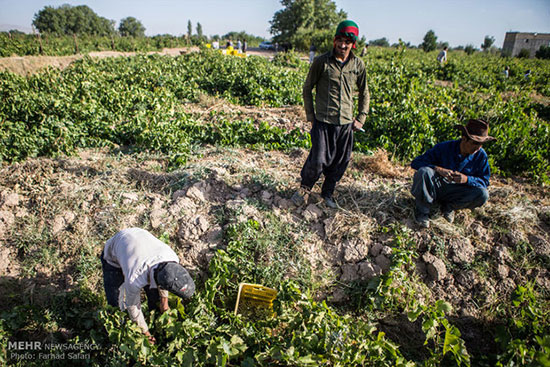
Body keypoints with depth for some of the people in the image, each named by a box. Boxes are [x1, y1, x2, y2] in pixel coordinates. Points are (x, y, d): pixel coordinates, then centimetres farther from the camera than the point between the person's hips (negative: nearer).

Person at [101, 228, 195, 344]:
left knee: (156, 296, 2)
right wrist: (145, 332, -7)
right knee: (116, 303, -7)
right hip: (113, 256, -4)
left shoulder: (172, 258, -33)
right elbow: (132, 306, -21)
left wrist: (164, 300, 0)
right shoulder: (134, 279, -43)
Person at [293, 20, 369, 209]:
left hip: (346, 123, 4)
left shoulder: (358, 64, 7)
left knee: (340, 162, 9)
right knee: (318, 161, -9)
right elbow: (307, 89, 5)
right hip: (323, 121, -3)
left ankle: (328, 193, 31)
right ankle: (305, 187, 20)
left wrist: (360, 119, 10)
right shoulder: (321, 61, -3)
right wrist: (310, 116, 1)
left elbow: (364, 94, 18)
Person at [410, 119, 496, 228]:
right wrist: (438, 169, -34)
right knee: (424, 171, -34)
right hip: (435, 188, -2)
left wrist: (466, 179, -25)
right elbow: (416, 162, -17)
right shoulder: (444, 147, -14)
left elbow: (484, 181, -3)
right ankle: (422, 211, -17)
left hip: (455, 193, 3)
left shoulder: (481, 156, -5)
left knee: (483, 194, -25)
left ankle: (449, 207, -2)